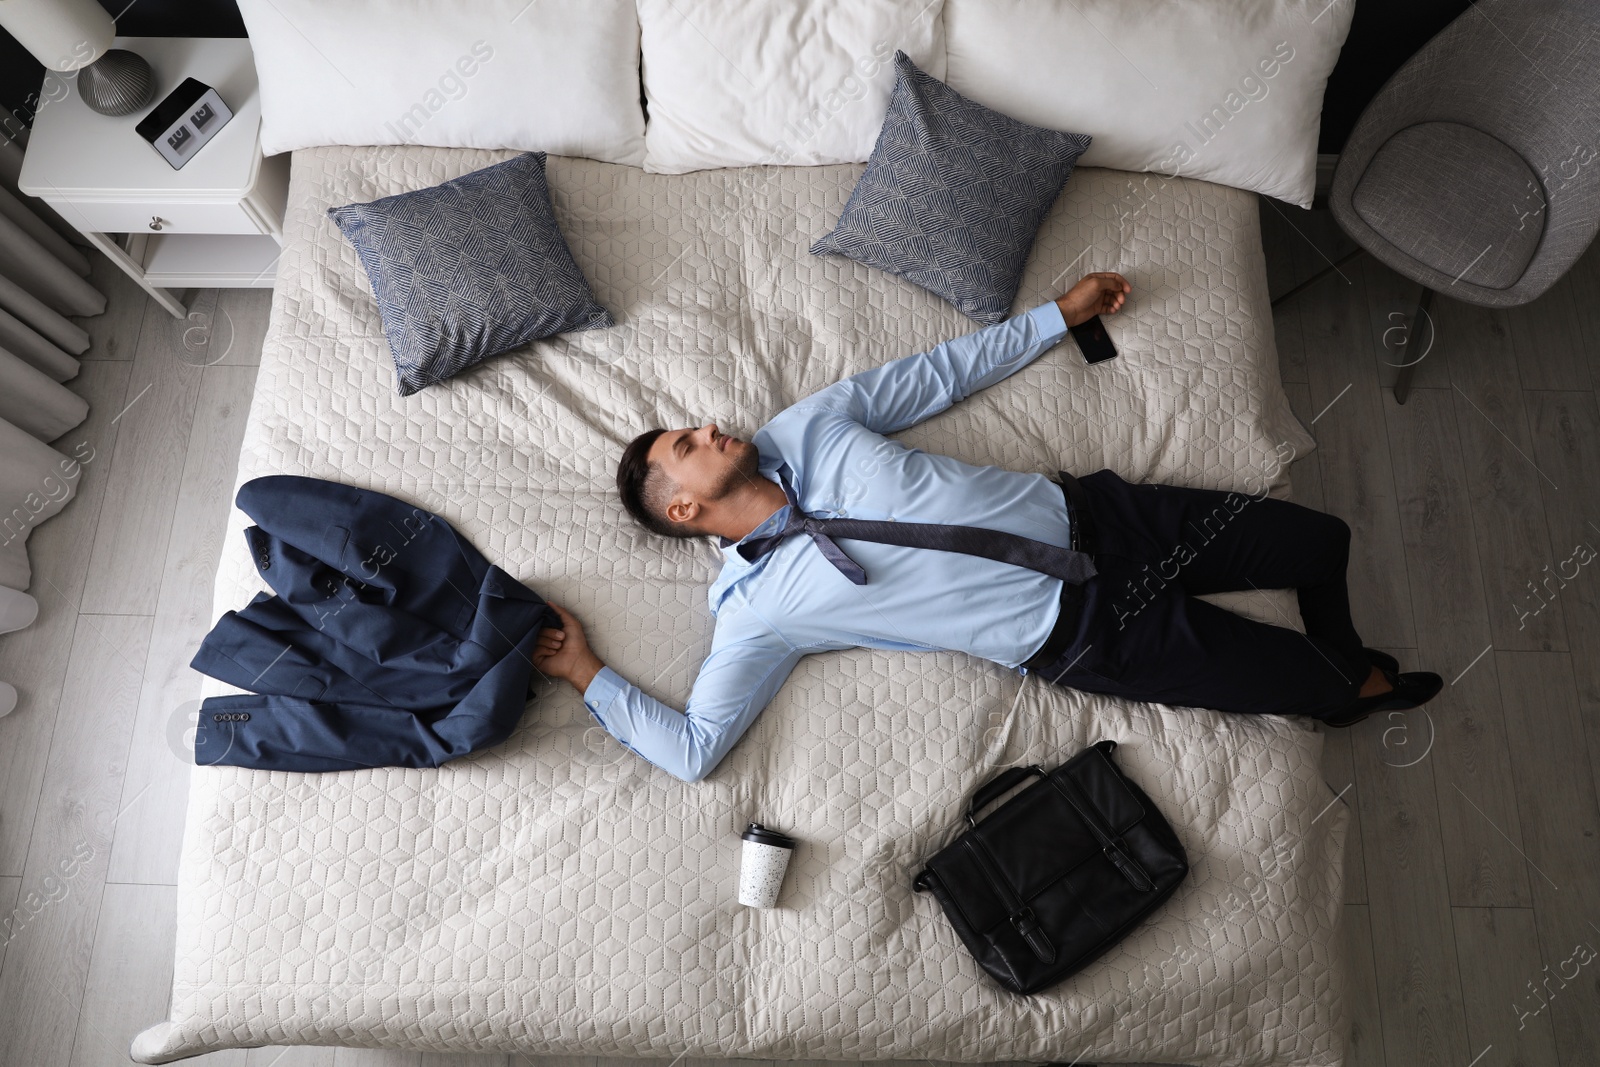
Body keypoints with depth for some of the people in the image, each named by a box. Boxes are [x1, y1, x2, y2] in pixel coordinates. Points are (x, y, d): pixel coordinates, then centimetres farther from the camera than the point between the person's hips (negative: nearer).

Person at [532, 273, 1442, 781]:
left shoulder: (804, 429, 3)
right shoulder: (755, 607, -10)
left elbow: (936, 375, 11)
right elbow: (694, 747, -12)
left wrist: (1061, 314, 14)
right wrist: (587, 673, -9)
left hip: (1087, 512, 5)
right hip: (1082, 632, -5)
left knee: (1320, 538, 11)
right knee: (1294, 684, 0)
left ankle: (1345, 668, 44)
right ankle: (1355, 695, 39)